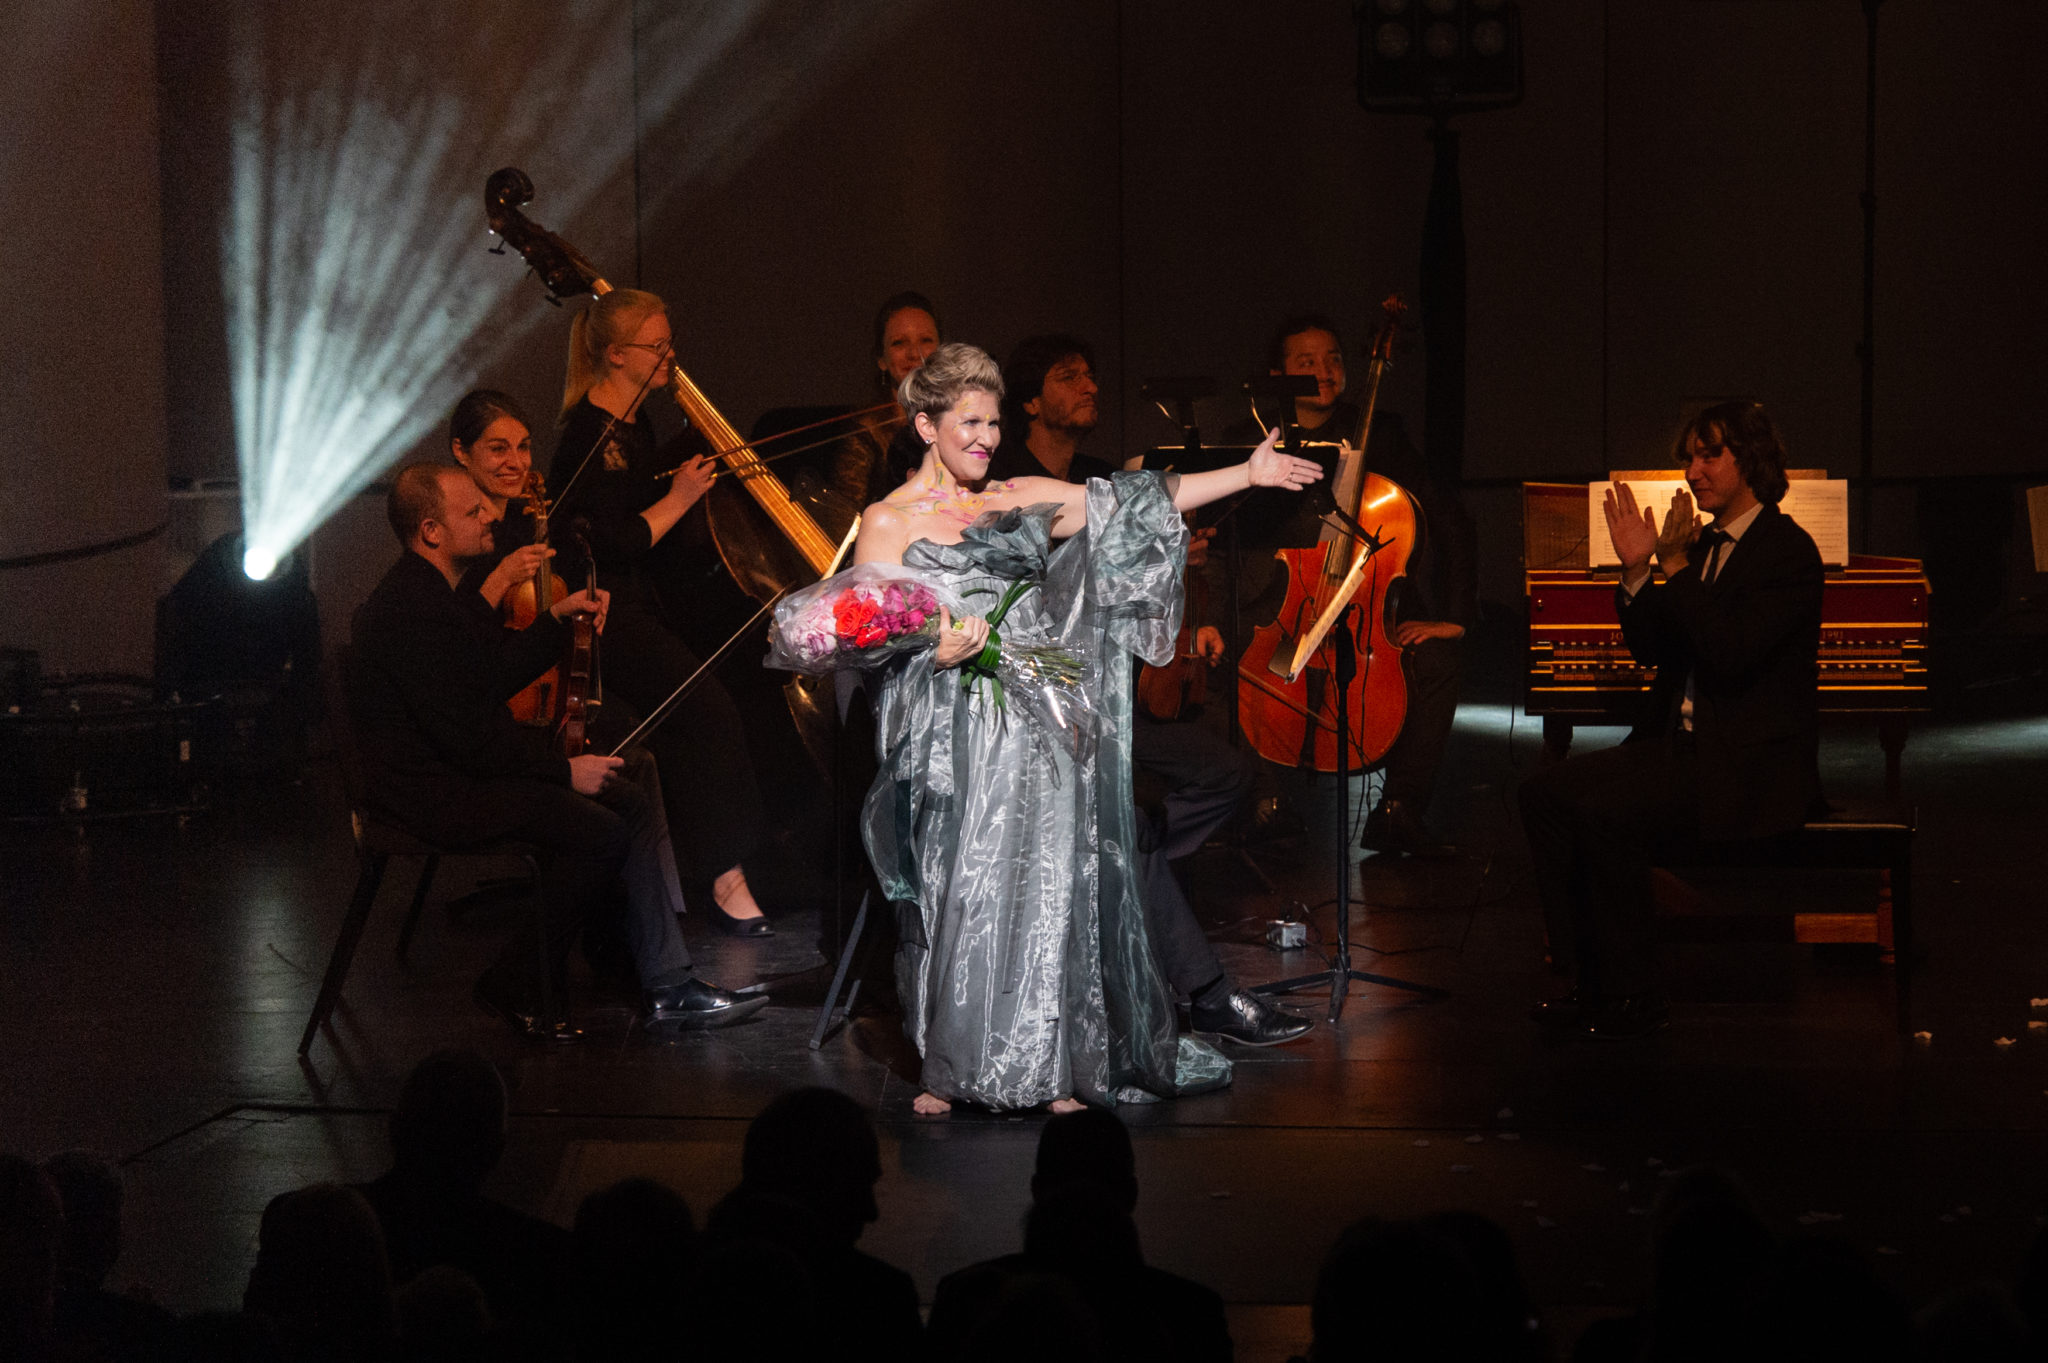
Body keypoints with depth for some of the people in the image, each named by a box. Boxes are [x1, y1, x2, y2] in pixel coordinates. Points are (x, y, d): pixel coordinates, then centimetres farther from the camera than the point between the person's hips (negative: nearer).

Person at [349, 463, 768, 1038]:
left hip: (475, 767, 11)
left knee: (640, 808, -1)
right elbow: (467, 737, -24)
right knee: (604, 832, -22)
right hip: (439, 791, -11)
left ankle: (668, 985, -4)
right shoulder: (409, 612, -22)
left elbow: (500, 671, 25)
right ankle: (516, 986, -7)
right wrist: (564, 771, -16)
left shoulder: (445, 592, 12)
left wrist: (558, 618, 13)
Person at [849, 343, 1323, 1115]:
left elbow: (1139, 503, 13)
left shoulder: (1025, 503, 15)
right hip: (954, 734, -3)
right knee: (961, 888, -8)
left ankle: (1053, 1067, 5)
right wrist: (935, 653, -21)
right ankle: (951, 1069, 3)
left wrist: (1249, 475, 9)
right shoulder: (889, 523, 4)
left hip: (1042, 728, 3)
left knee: (1048, 885, -2)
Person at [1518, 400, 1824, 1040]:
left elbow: (1730, 653, -22)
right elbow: (1653, 649, 16)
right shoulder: (1704, 545, 16)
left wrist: (1675, 568, -16)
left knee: (1602, 811, -28)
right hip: (1682, 746, 9)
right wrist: (1635, 571, 2)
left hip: (1749, 770, -9)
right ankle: (1592, 979, -8)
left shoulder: (1788, 551, -10)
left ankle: (1631, 997, -17)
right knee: (1545, 792, -9)